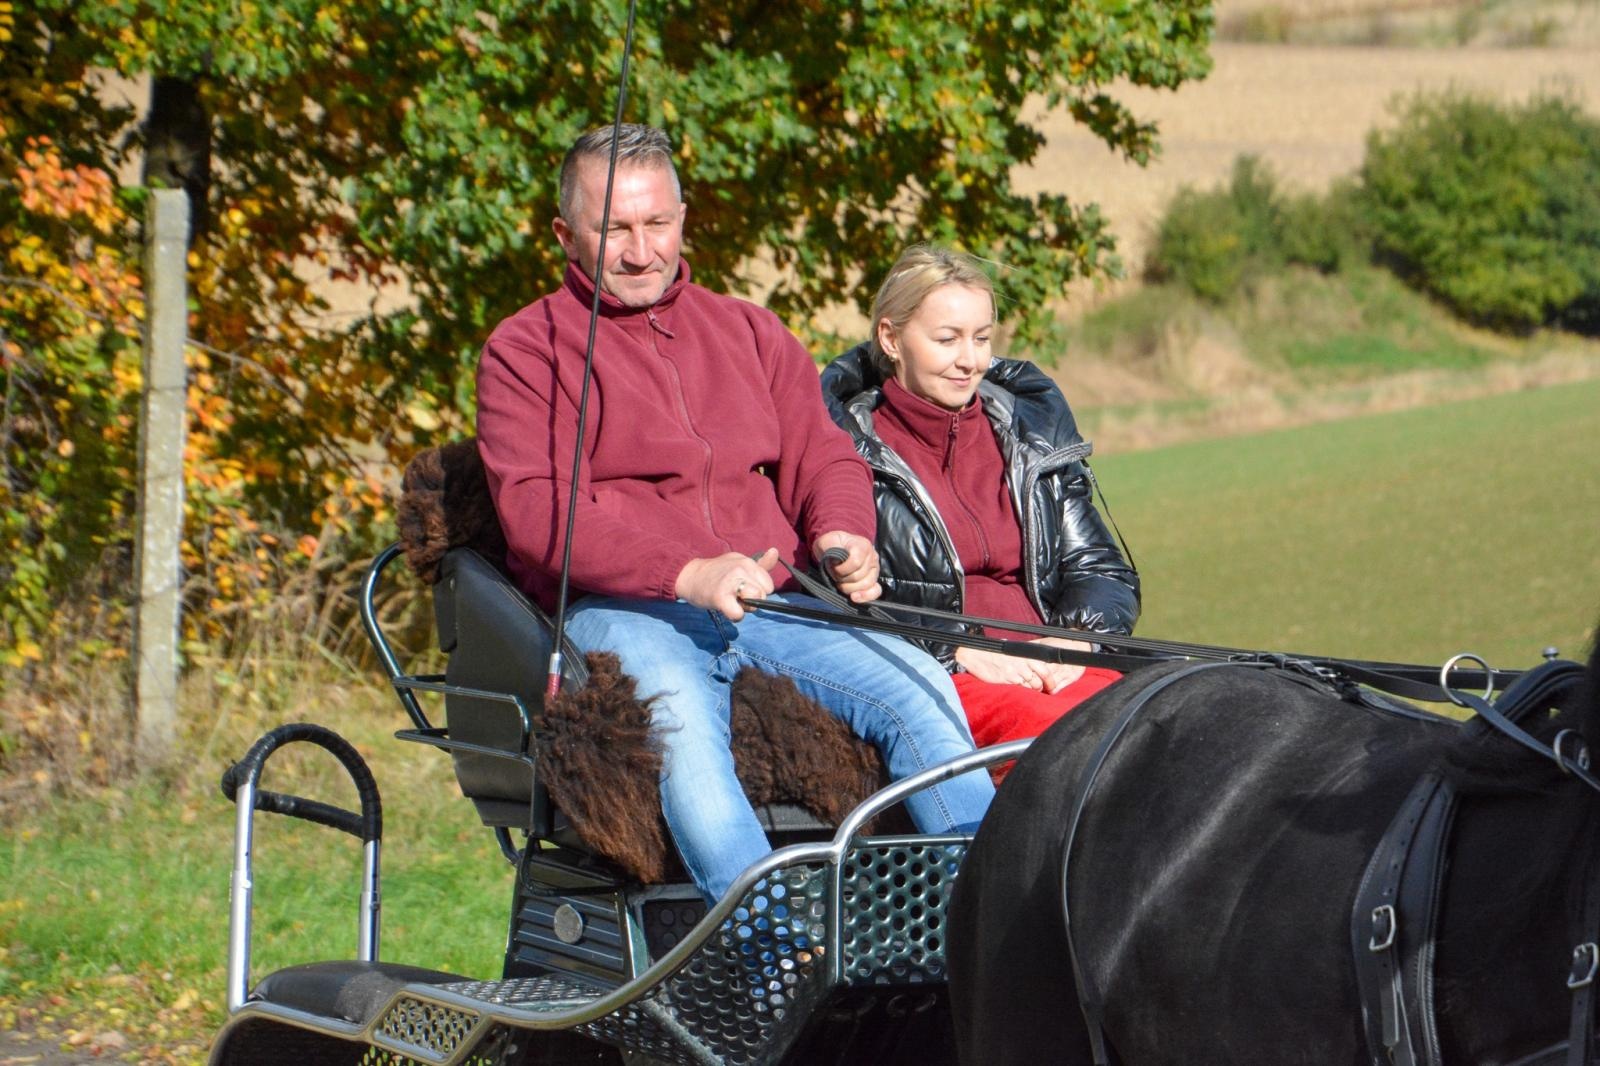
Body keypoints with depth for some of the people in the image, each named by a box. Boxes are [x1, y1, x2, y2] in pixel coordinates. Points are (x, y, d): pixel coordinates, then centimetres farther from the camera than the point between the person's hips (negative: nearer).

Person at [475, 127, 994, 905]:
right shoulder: (526, 350, 8)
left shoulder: (751, 333, 26)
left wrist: (843, 536, -7)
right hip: (621, 611, -5)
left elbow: (822, 457, 20)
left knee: (918, 685, -22)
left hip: (769, 603, 5)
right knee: (677, 716, -38)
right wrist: (687, 574, -21)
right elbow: (535, 512, -6)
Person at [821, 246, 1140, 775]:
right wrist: (958, 653, -14)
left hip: (1052, 667, 4)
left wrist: (1074, 638, -1)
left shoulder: (1033, 425, 22)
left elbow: (1103, 572, 23)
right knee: (1053, 732, -38)